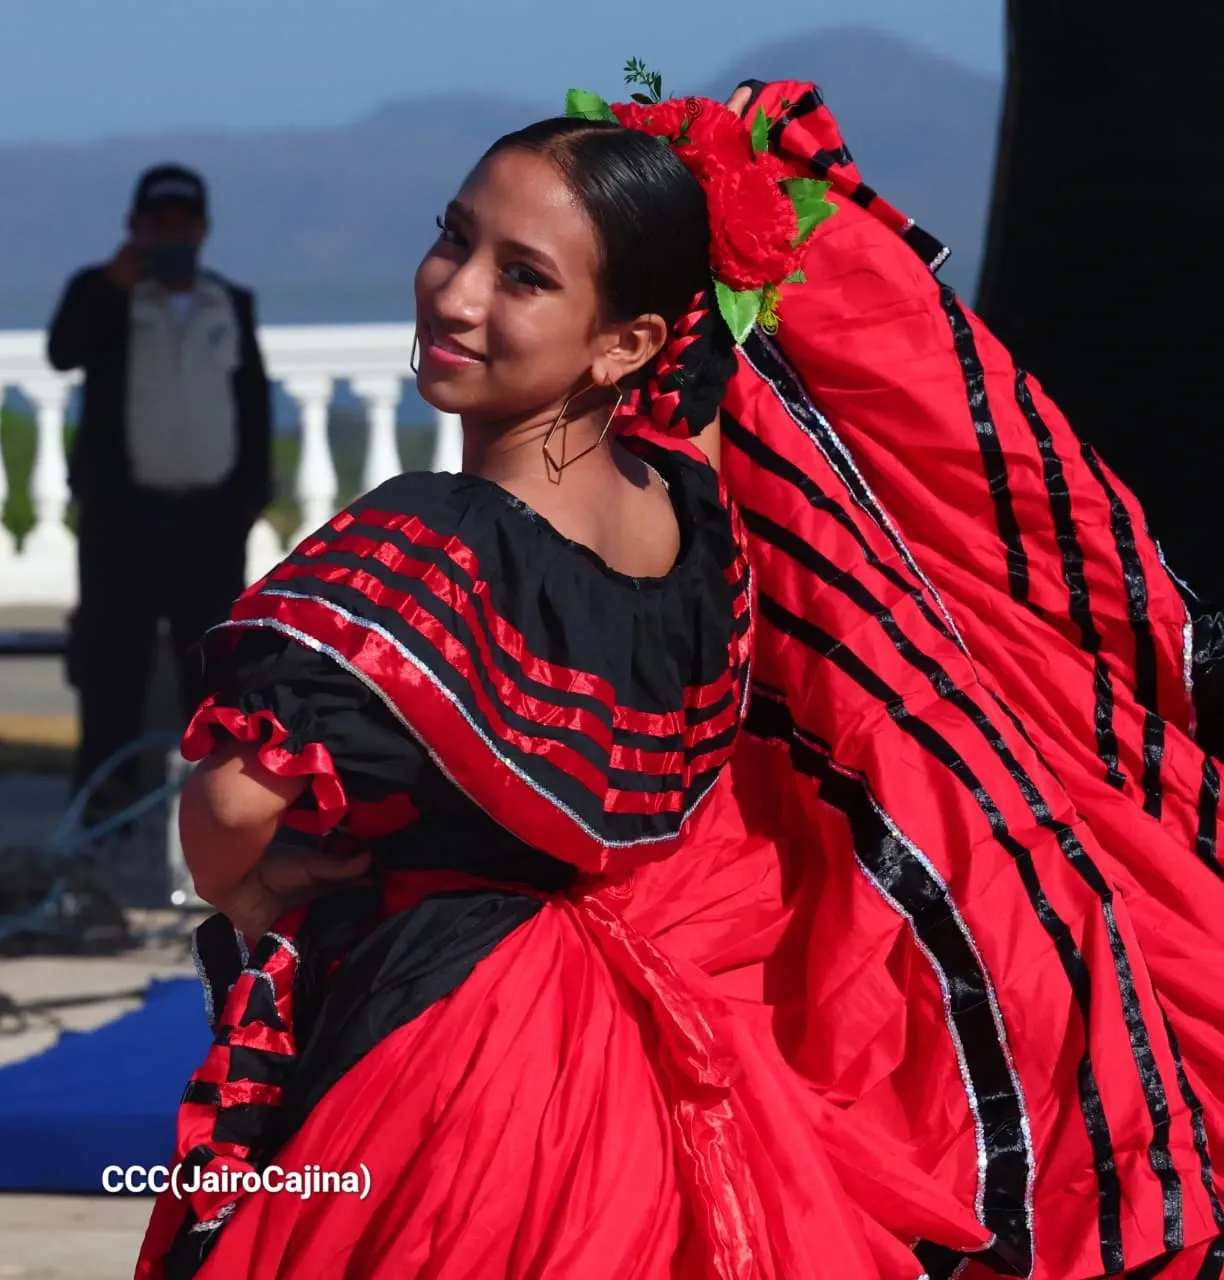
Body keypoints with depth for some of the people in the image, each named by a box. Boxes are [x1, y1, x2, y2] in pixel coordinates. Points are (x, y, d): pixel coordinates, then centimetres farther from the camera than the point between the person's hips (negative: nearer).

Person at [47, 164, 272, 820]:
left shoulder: (232, 305, 14)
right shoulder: (101, 294, 5)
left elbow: (254, 402, 15)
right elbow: (64, 351, -15)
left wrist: (251, 490, 6)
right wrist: (111, 286, -26)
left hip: (212, 513, 3)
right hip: (124, 512, -3)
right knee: (113, 659, -4)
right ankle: (104, 796, -3)